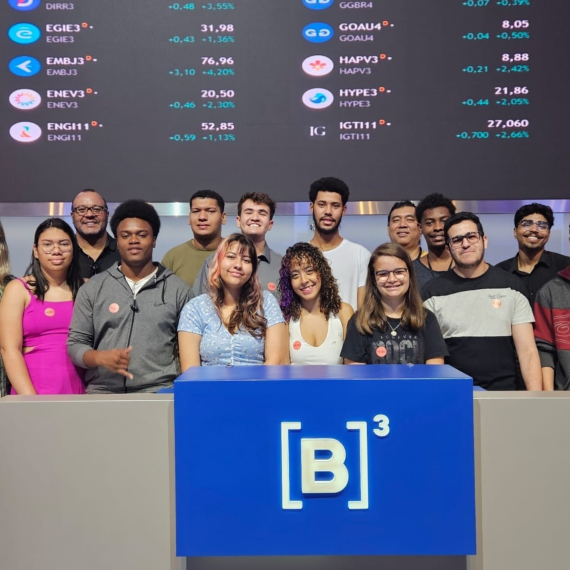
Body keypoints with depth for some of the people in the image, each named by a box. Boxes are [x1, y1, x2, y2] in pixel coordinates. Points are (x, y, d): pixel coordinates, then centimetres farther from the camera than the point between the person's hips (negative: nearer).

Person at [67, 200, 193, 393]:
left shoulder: (179, 290, 7)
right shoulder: (92, 289, 10)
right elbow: (75, 343, 9)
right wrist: (100, 357, -10)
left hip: (160, 392, -1)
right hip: (102, 392, 1)